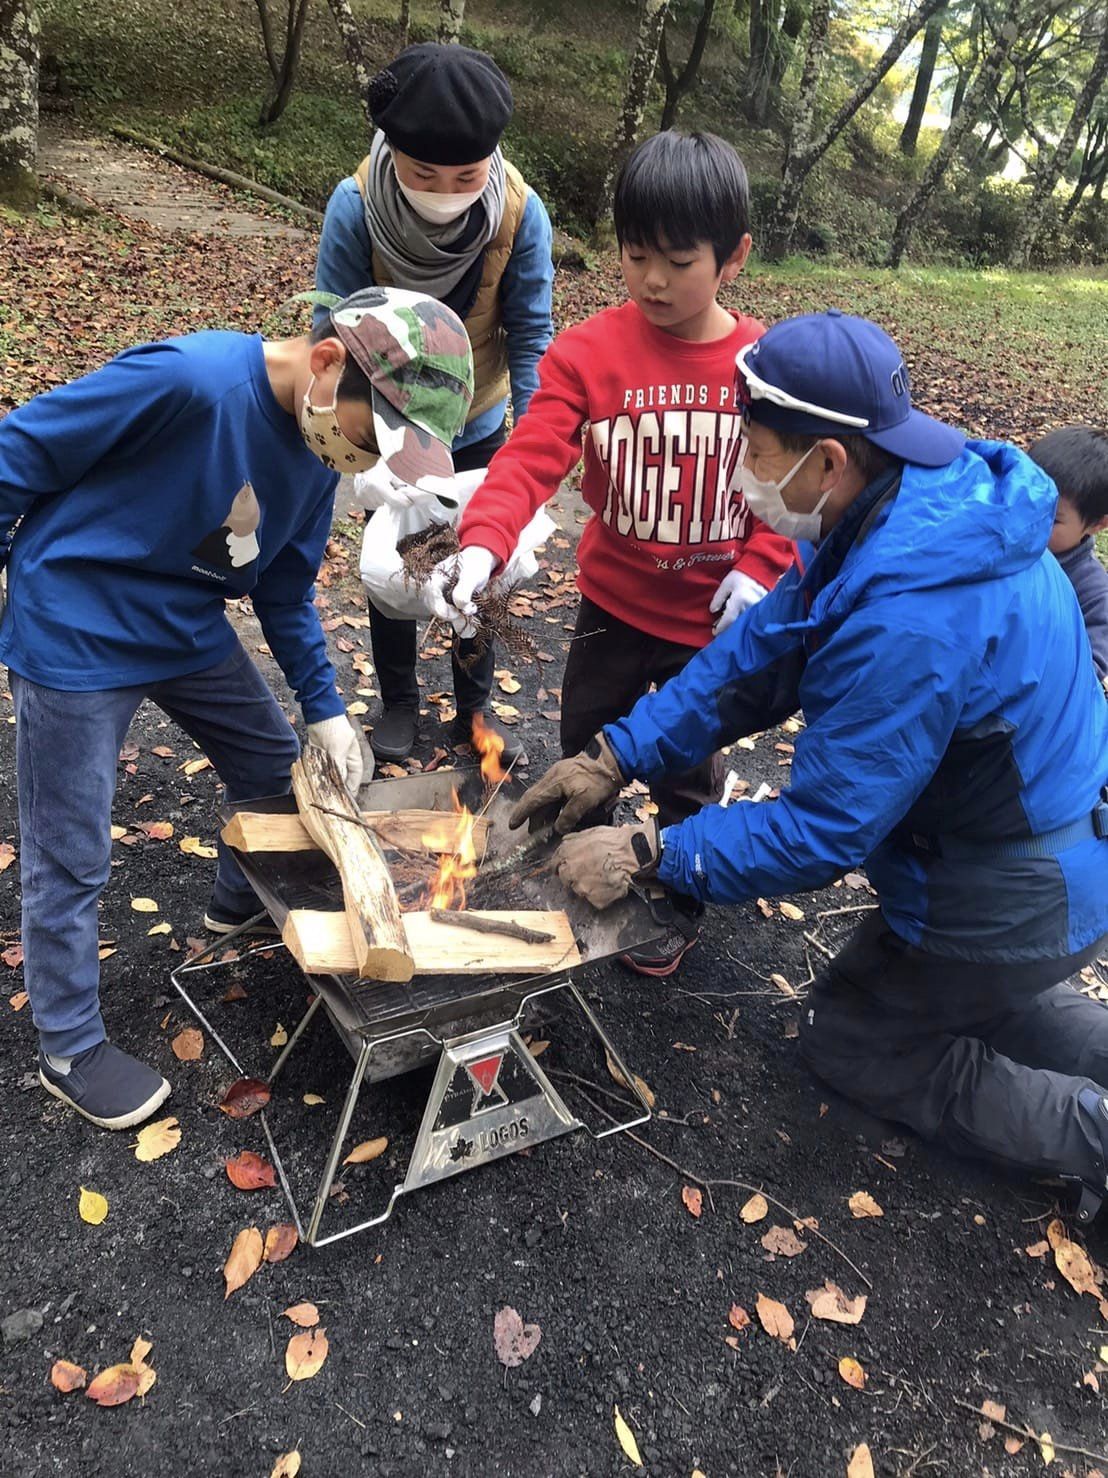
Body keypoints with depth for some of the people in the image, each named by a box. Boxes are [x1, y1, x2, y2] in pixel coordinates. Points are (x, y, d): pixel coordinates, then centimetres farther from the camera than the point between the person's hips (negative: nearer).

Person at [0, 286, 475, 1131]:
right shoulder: (189, 380, -30)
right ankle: (70, 1049, 27)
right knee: (71, 862, 5)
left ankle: (241, 901, 48)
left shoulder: (317, 440, -4)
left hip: (188, 627, 7)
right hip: (76, 633, -7)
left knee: (275, 766, 19)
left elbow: (286, 590, 7)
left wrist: (324, 707, 3)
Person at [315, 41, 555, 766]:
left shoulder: (521, 211, -23)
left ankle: (475, 706, 30)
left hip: (477, 426, 1)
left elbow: (531, 333, -17)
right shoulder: (355, 207, -26)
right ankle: (399, 701, 33)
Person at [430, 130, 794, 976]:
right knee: (585, 756, 19)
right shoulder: (587, 353, -14)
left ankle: (680, 907, 42)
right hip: (614, 606, 1)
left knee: (688, 777, 16)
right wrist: (483, 545, -41)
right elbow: (531, 458, -25)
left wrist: (757, 571, -14)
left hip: (714, 620, 0)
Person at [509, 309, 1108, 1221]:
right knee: (960, 998, 32)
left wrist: (650, 855, -18)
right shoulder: (896, 507, -7)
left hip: (1014, 897, -9)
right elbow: (761, 652, -2)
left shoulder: (908, 620, -36)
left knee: (849, 1043, 14)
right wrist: (617, 758, -5)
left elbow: (822, 833, -28)